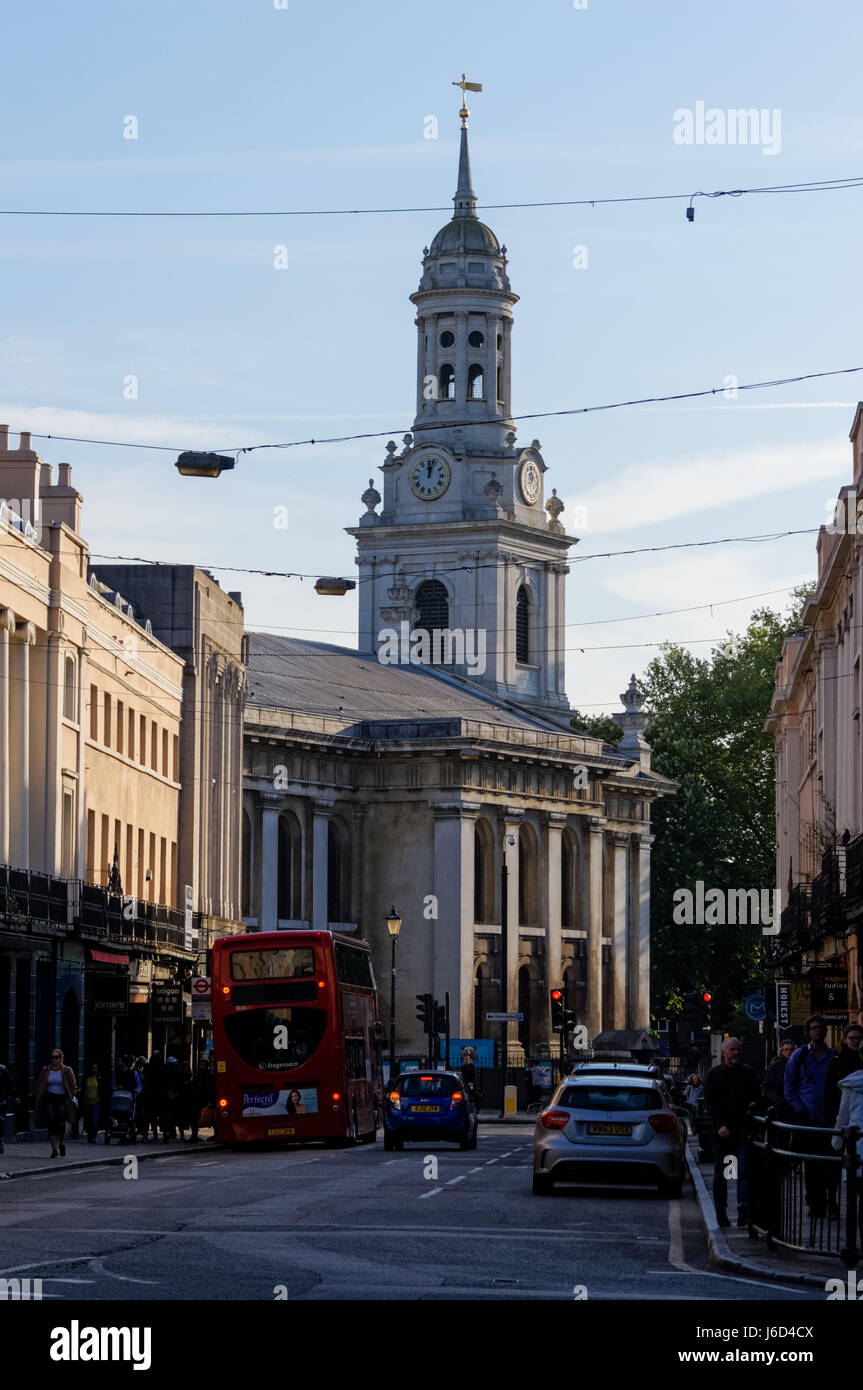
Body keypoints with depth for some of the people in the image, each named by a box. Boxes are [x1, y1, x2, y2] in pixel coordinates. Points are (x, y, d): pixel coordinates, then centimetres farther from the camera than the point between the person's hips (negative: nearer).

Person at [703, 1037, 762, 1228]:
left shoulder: (748, 1074, 9)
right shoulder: (714, 1074, 3)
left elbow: (758, 1100, 14)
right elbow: (709, 1103, -3)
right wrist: (720, 1125, -15)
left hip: (743, 1131, 0)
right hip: (721, 1132, 0)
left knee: (744, 1170, -11)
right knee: (720, 1174, 7)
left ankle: (744, 1209, -17)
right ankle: (721, 1210, 16)